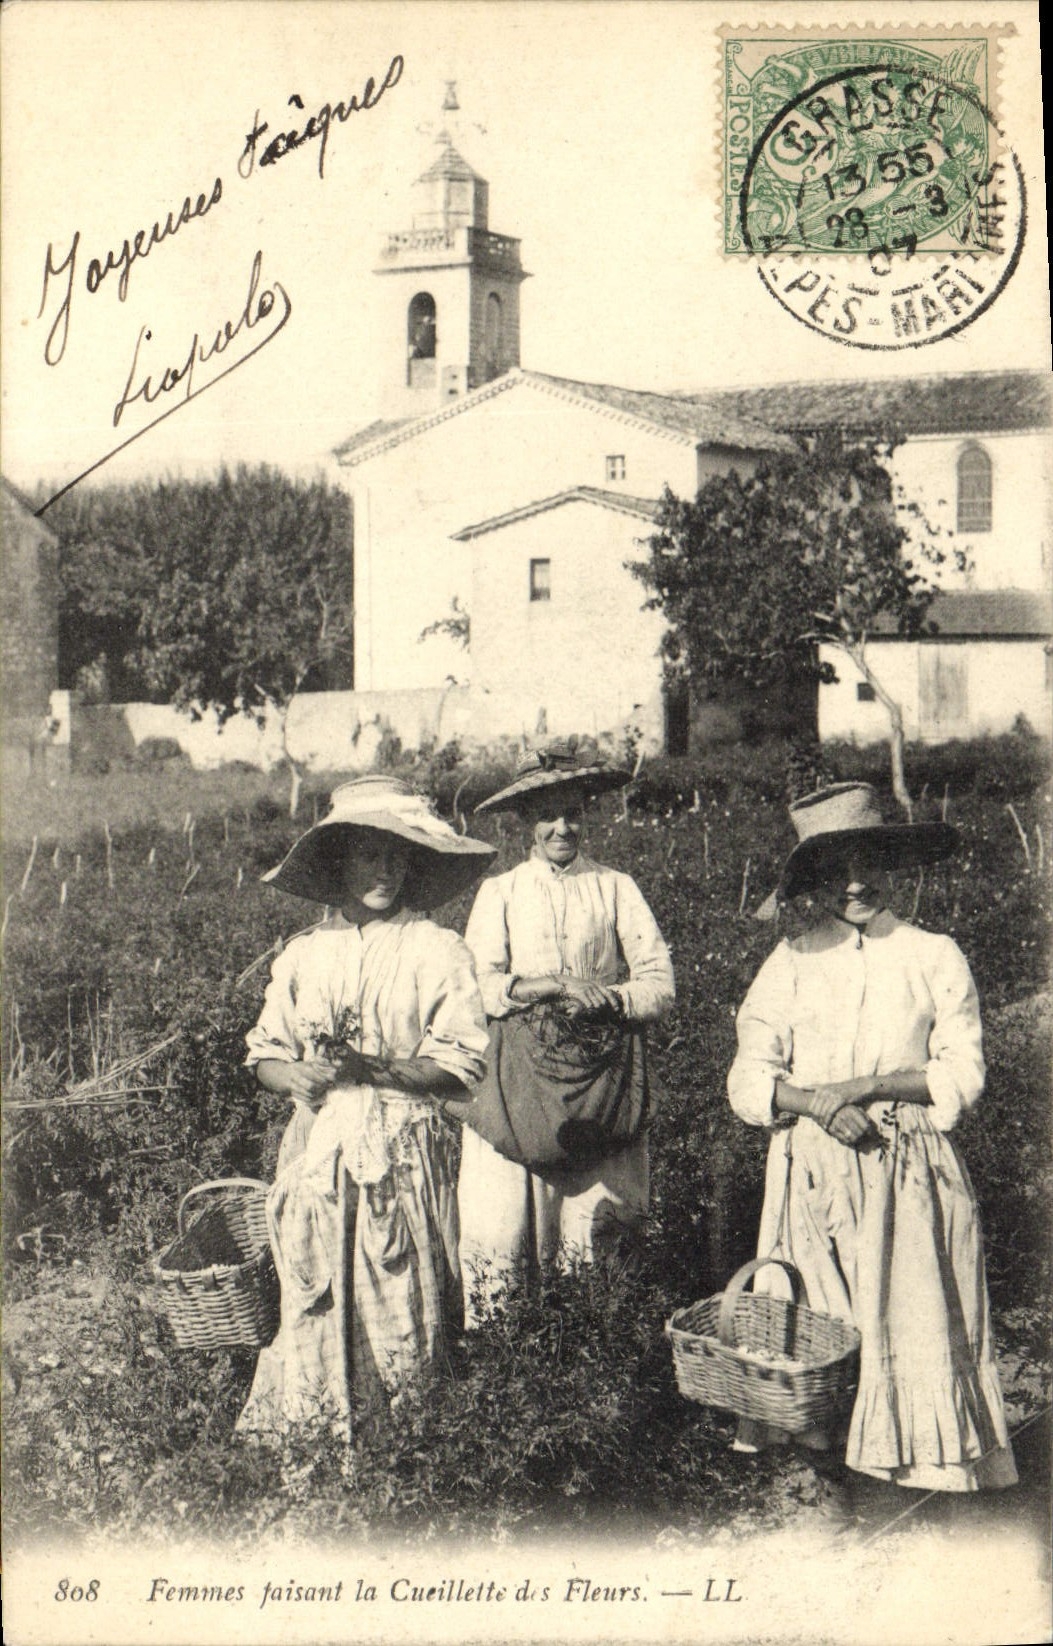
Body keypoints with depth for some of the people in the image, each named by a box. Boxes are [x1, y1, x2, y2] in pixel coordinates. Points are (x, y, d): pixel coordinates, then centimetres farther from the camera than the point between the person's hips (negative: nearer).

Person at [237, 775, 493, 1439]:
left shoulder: (438, 951, -1)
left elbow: (461, 1065, -6)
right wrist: (297, 1076, -8)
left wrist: (371, 1070, -17)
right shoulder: (302, 955, 11)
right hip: (319, 1151, 3)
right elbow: (266, 1055, 15)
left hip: (406, 1153, -3)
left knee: (402, 1306, -2)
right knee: (316, 1308, 3)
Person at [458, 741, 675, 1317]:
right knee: (498, 1237, -6)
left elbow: (659, 985, 1)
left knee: (591, 1236, -5)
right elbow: (476, 988, -2)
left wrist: (604, 1002, -16)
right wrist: (553, 985, -15)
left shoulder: (616, 888, 10)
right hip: (515, 1083, 0)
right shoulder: (499, 892, 12)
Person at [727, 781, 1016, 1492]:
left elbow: (963, 1074, -3)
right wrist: (816, 1104, -15)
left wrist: (861, 1086, -13)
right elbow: (750, 1080, 4)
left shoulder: (935, 957, 3)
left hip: (909, 1171, -1)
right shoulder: (790, 964, 7)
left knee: (914, 1321, -4)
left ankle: (926, 1470, 8)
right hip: (812, 1168, 2)